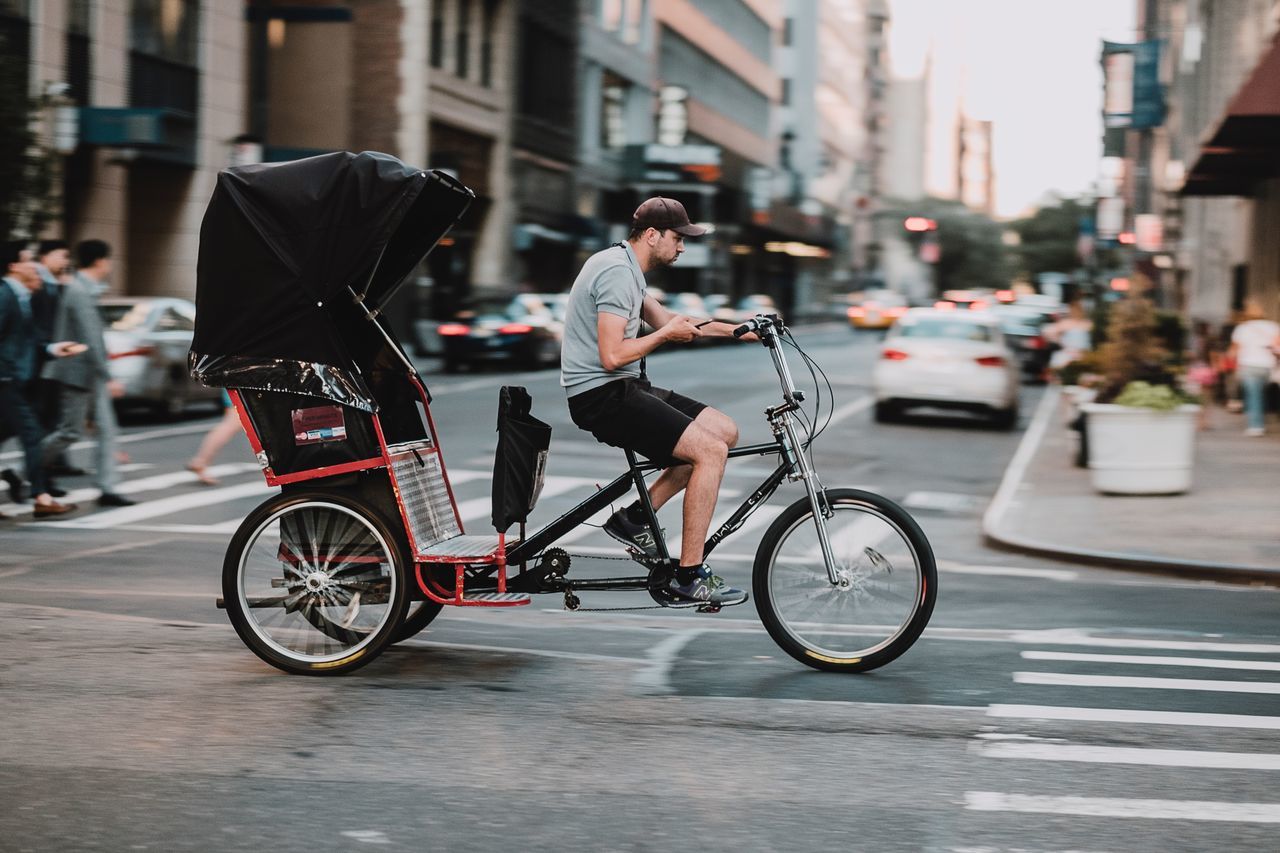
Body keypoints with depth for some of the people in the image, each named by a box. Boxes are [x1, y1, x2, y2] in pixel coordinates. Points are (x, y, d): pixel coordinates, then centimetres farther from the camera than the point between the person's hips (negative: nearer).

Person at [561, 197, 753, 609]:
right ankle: (687, 577, -13)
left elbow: (664, 320, 28)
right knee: (710, 449, -19)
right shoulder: (617, 271, -17)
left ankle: (635, 517, 10)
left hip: (623, 389, 11)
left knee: (724, 431, 7)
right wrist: (666, 335, -9)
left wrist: (735, 330, 21)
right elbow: (613, 356, -24)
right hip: (602, 395, -11)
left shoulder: (625, 267, 16)